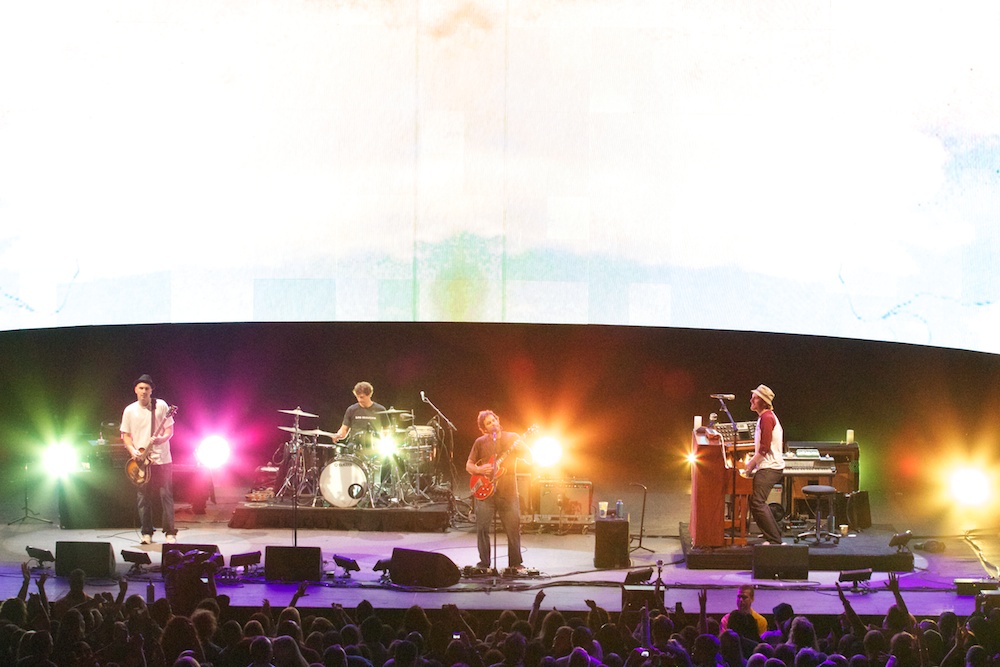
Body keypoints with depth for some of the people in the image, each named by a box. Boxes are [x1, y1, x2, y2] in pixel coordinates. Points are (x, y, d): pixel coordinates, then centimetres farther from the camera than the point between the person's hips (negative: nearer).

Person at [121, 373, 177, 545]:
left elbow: (169, 429, -1)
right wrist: (133, 451, -6)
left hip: (161, 458, -2)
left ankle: (170, 533, 0)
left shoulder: (161, 406, -1)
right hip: (141, 460, 2)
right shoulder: (129, 411, 6)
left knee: (166, 495, -4)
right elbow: (126, 435, 10)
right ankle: (146, 533, 10)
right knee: (144, 497, 3)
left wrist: (162, 438, -21)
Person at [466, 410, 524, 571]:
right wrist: (479, 470, -9)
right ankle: (484, 563, 8)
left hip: (508, 491, -1)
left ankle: (515, 563, 11)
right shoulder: (480, 442, 8)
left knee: (513, 528, 0)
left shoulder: (511, 438, 5)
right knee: (482, 527, -2)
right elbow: (469, 466, 12)